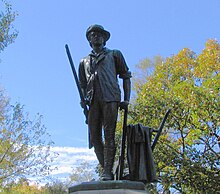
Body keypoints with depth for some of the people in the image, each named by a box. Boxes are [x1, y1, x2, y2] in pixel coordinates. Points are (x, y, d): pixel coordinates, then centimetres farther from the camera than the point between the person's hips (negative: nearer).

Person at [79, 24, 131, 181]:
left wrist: (126, 100, 3)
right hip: (93, 102, 4)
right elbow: (82, 84, 25)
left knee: (109, 136, -14)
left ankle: (107, 172, -18)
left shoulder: (114, 55, 20)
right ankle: (107, 170, 1)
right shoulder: (84, 61, 28)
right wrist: (83, 100, 5)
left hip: (110, 99, -3)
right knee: (95, 137, -5)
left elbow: (126, 77, 15)